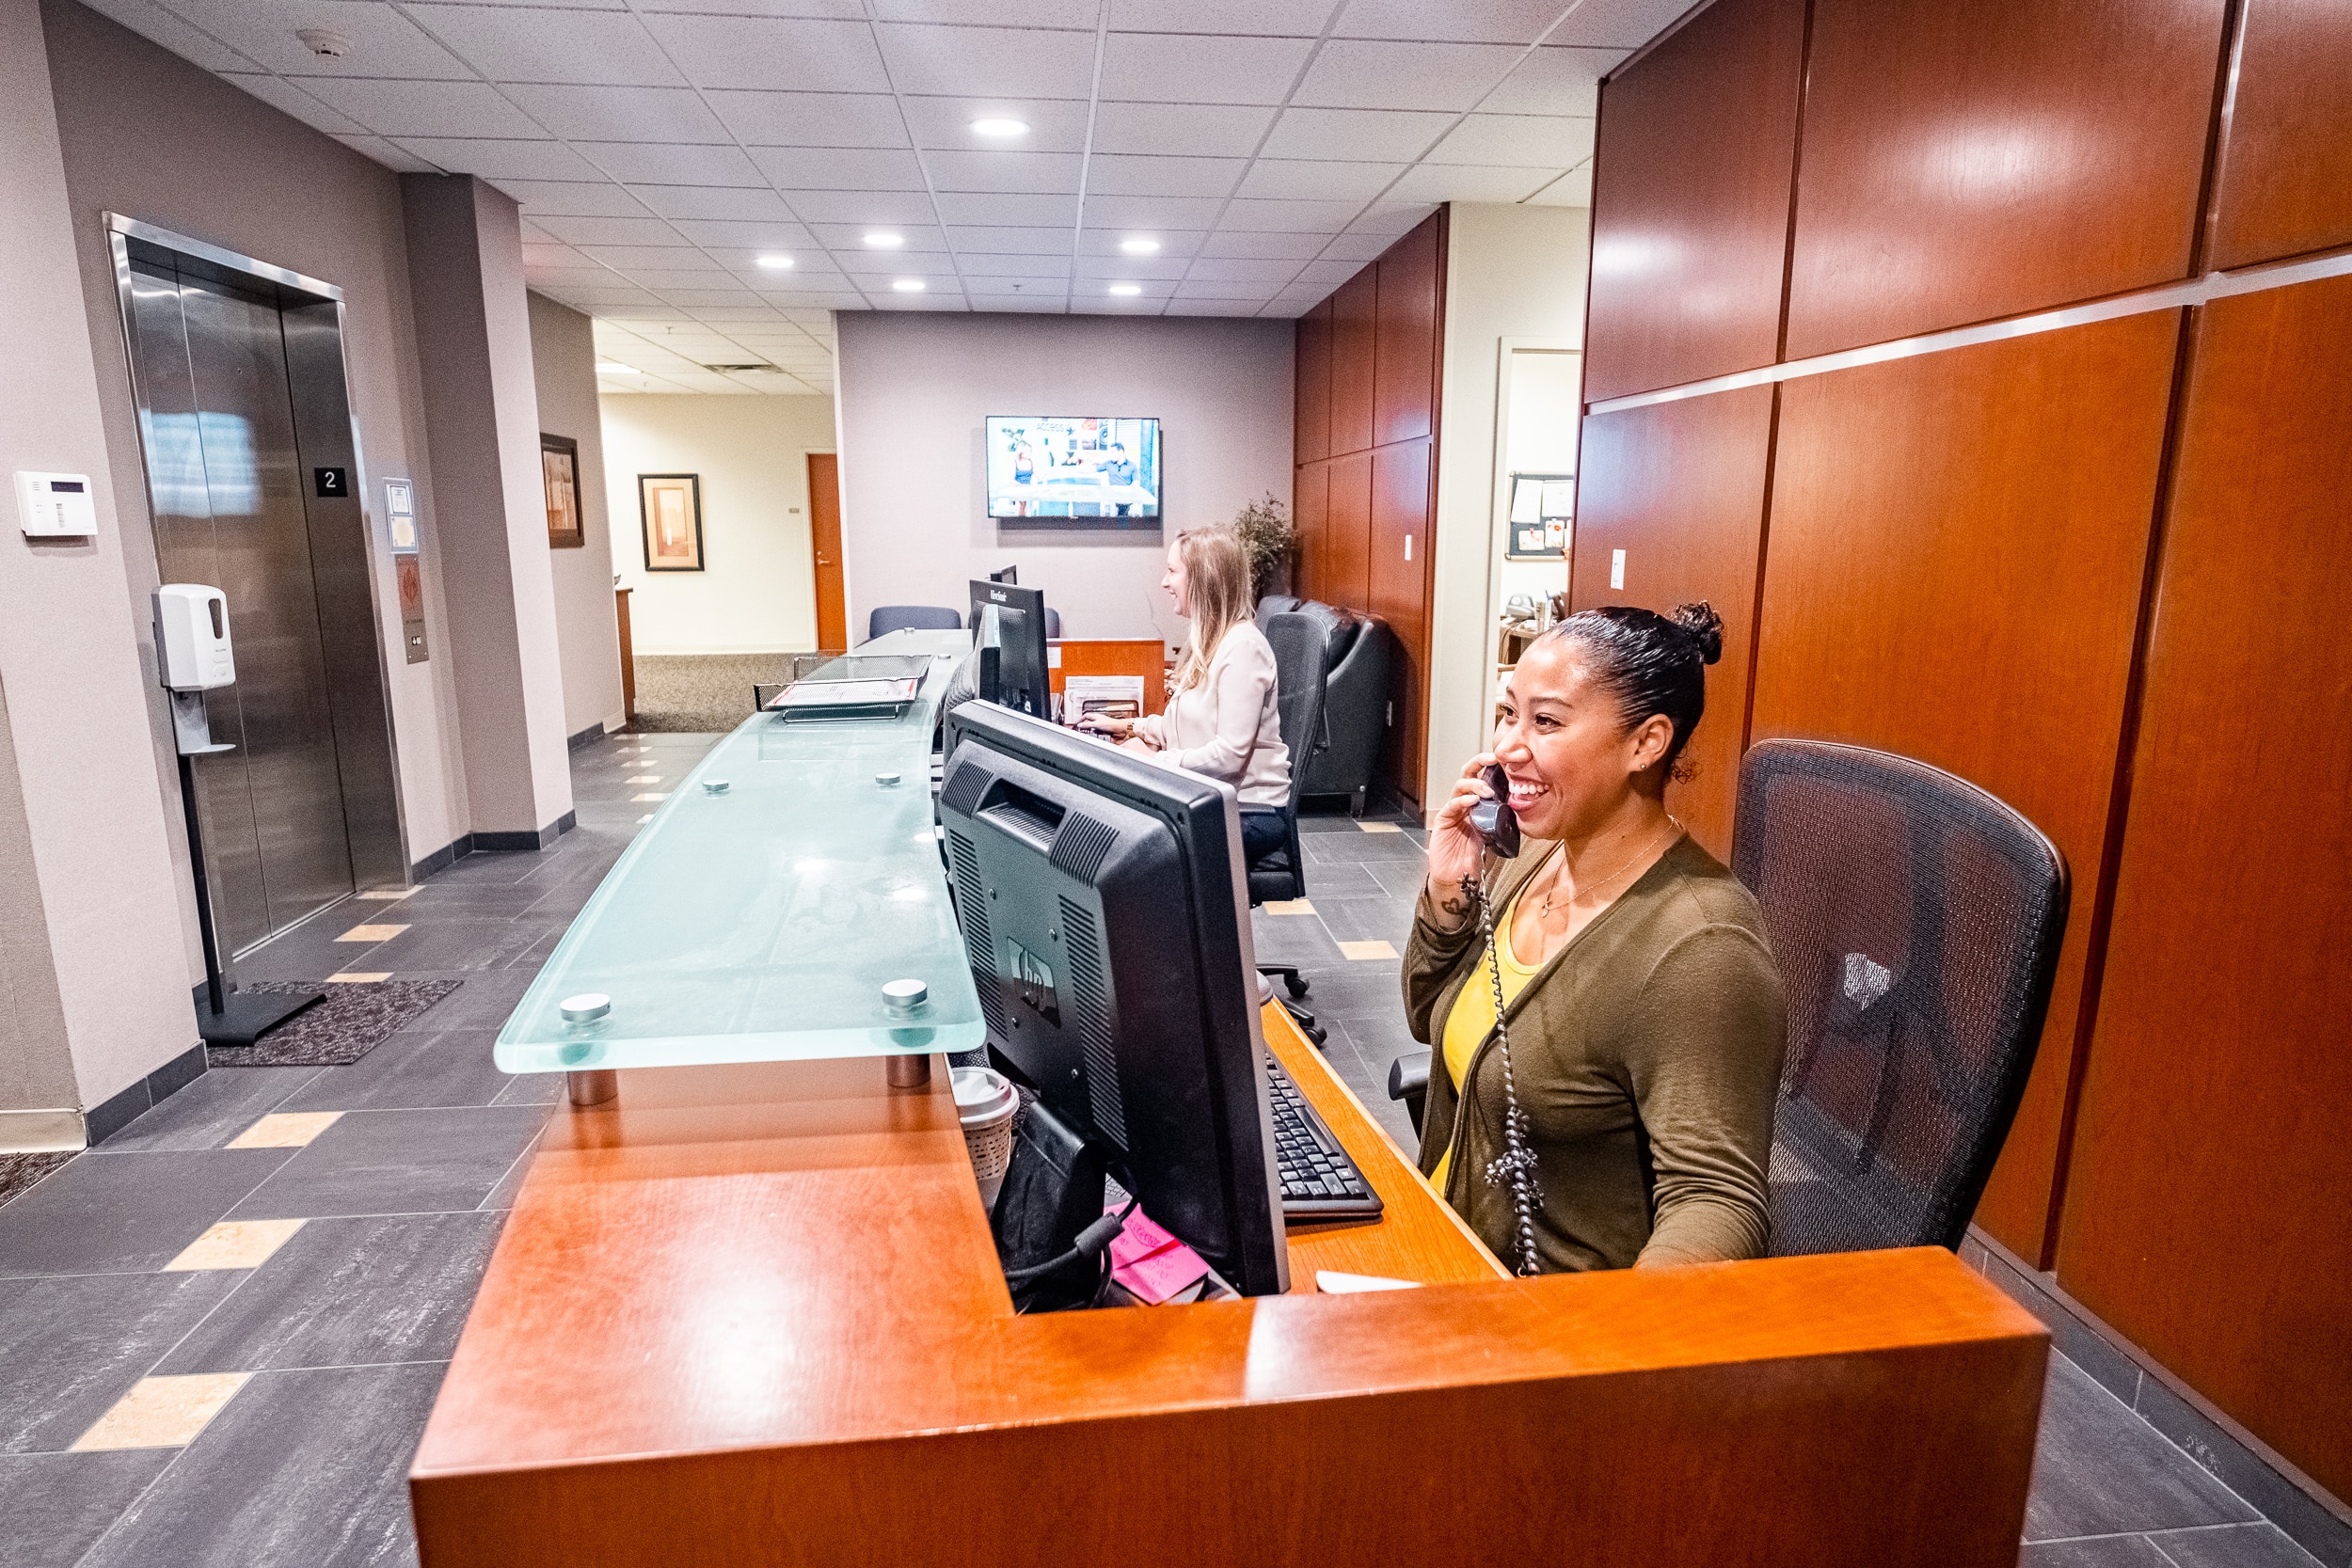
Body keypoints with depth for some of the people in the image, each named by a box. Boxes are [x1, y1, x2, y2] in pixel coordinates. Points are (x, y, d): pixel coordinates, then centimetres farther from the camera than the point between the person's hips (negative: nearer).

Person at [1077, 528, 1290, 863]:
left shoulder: (1242, 647, -18)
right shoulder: (1206, 641, 14)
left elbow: (1230, 754, -22)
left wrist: (1156, 760, -16)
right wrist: (1126, 727, 10)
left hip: (1248, 810, -9)